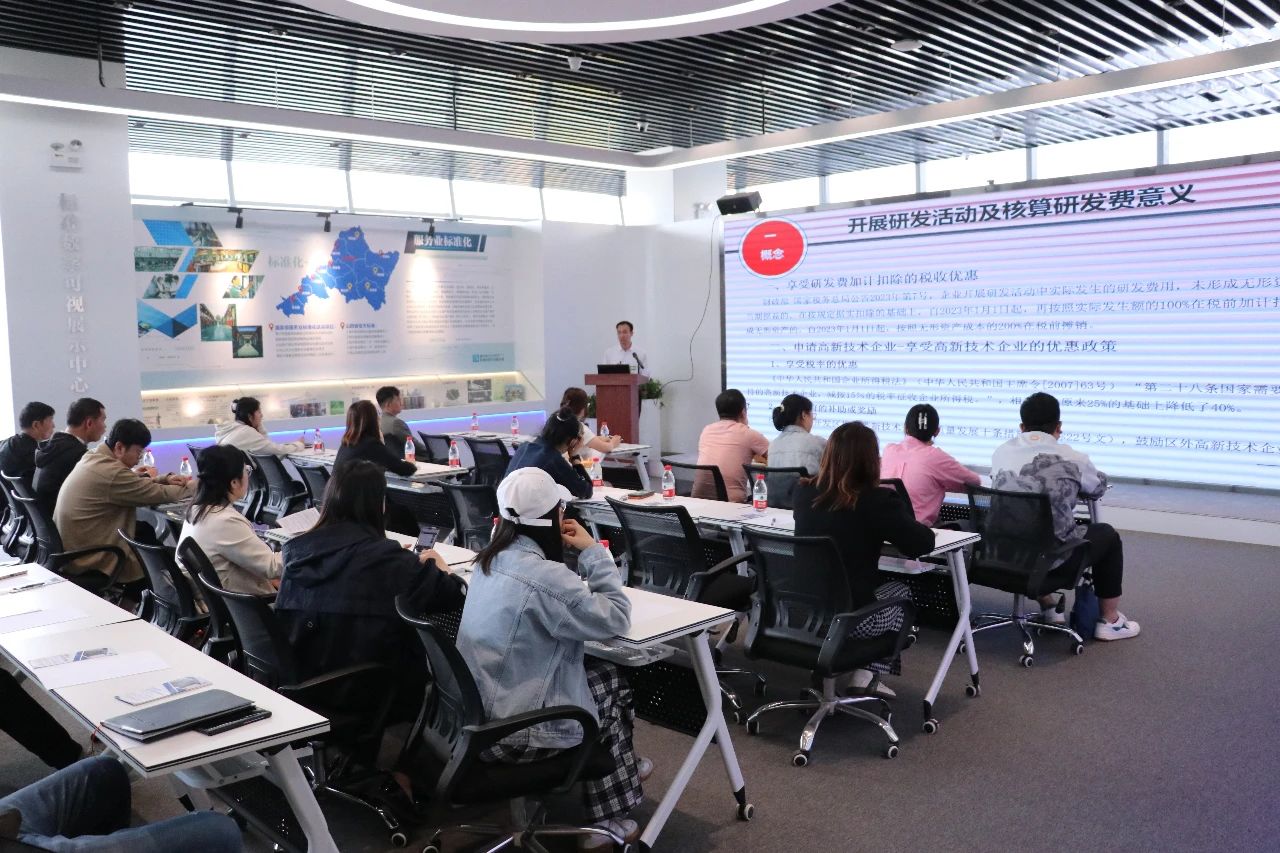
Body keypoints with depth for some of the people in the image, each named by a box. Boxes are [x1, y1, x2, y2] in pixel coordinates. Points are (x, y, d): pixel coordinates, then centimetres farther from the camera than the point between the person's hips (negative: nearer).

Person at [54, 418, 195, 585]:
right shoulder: (111, 472, -25)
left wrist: (165, 479, -1)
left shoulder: (92, 459, 4)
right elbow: (160, 495, -17)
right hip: (89, 560, -9)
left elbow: (137, 484, 14)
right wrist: (194, 485, -2)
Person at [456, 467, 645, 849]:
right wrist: (593, 551, -10)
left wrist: (579, 556, 6)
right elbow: (616, 618, -15)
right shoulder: (543, 576, -26)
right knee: (610, 688, 16)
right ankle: (606, 818, 33)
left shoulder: (491, 559, 2)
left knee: (605, 675, 17)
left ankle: (619, 769, 38)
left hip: (478, 714, 8)